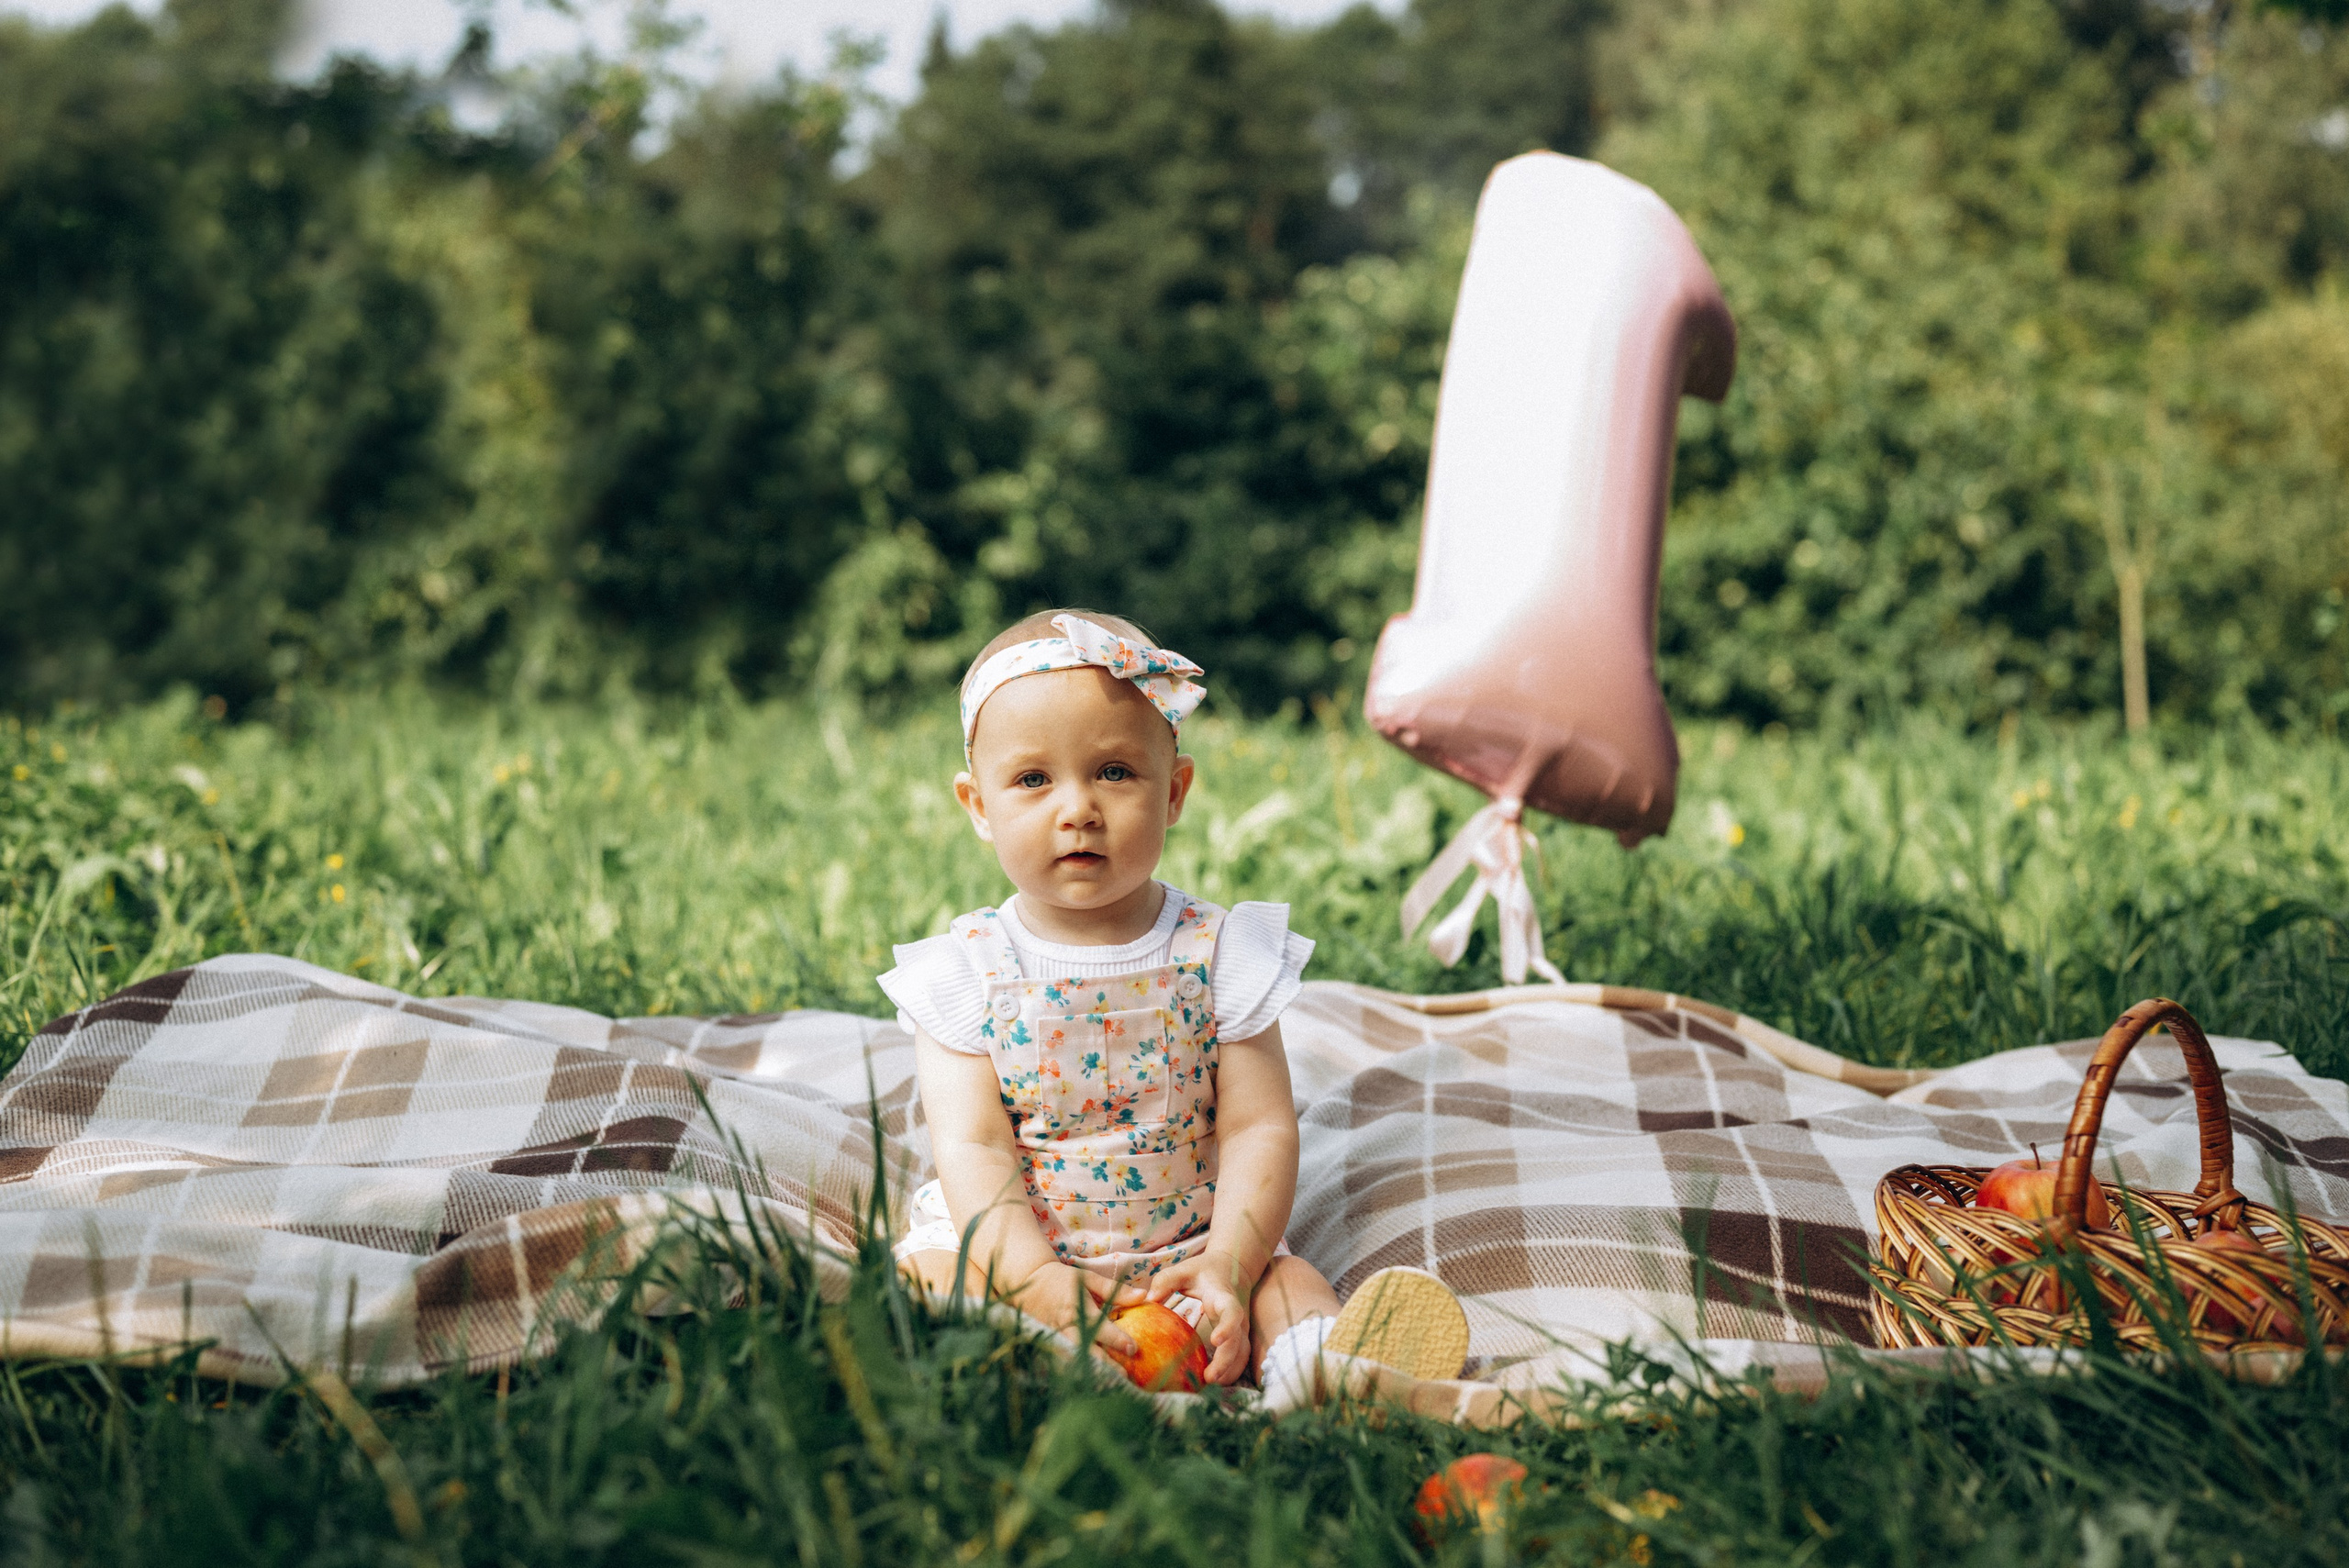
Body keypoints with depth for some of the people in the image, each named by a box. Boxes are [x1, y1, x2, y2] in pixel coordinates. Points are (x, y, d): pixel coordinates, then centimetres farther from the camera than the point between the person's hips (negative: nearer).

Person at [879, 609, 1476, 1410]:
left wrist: (1230, 1266, -21)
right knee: (923, 1271, -27)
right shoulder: (966, 973, -3)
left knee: (1285, 1280, -24)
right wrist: (1034, 1278, -26)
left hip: (1186, 1246, 1)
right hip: (1013, 1250, 0)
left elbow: (1260, 1129, -5)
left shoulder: (1220, 955, -2)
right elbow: (972, 1148, -10)